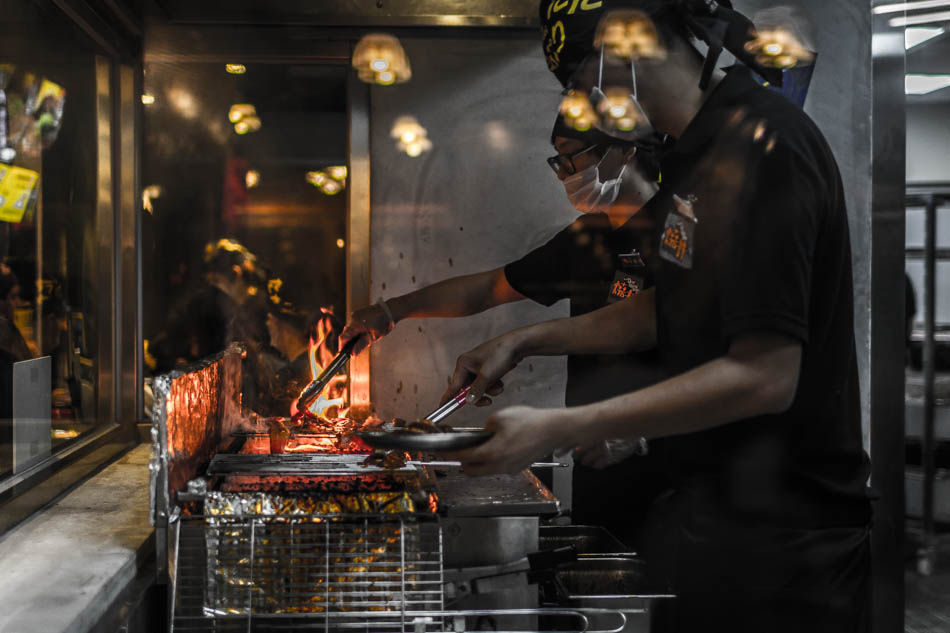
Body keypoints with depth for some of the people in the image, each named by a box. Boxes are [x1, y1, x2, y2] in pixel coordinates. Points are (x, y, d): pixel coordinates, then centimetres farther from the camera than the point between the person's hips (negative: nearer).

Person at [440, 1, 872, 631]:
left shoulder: (764, 147, -22)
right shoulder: (697, 146, 11)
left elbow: (764, 377, -26)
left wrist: (559, 429, -25)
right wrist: (527, 340, 15)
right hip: (712, 497, 9)